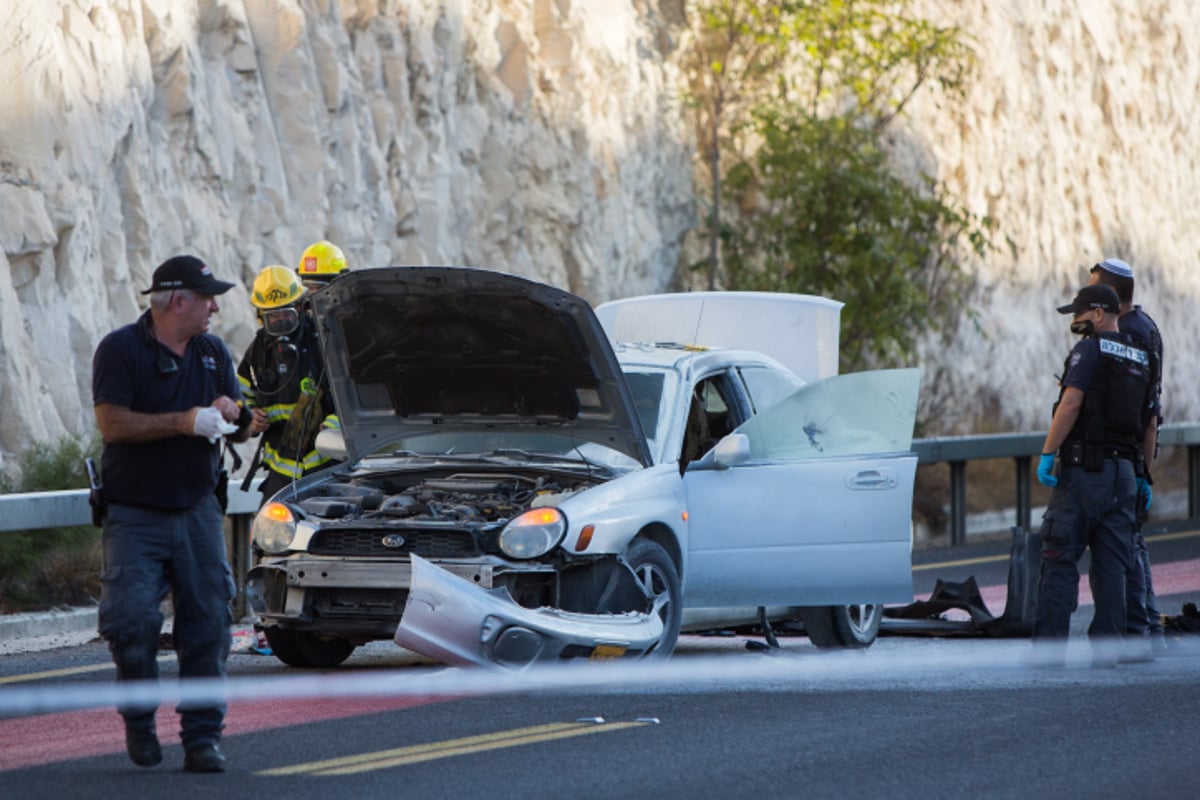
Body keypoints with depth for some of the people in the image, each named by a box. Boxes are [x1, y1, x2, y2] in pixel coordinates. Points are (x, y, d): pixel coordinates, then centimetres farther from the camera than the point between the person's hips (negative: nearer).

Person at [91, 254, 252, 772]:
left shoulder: (213, 352, 12)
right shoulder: (121, 349, -6)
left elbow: (242, 431, 13)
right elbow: (111, 422, -18)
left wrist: (230, 413, -11)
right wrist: (185, 422, -22)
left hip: (198, 510, 5)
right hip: (135, 512, -5)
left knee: (207, 625, -1)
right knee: (131, 619, -16)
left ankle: (202, 738, 6)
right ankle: (139, 719, 8)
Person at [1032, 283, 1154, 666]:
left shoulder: (1090, 349, -7)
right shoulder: (1139, 359, 16)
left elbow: (1071, 404, -17)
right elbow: (1145, 421, 19)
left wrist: (1047, 454, -16)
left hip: (1083, 466, -7)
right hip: (1122, 469, 7)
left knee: (1060, 560, -5)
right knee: (1112, 564, 7)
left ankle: (1050, 645, -9)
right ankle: (1106, 648, 4)